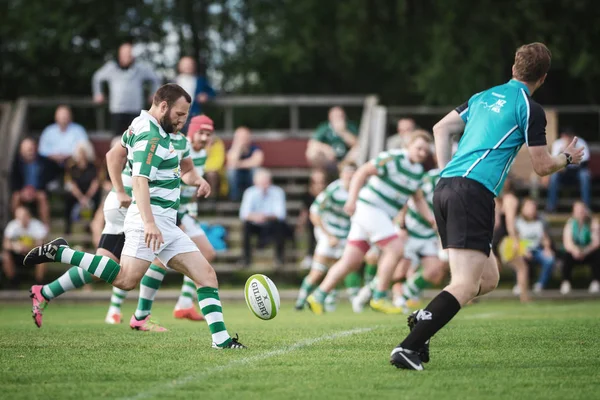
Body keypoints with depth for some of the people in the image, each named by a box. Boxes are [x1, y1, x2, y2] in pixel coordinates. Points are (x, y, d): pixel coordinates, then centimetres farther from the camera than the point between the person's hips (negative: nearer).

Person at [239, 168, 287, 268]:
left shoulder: (277, 192, -13)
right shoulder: (250, 192, -12)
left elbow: (280, 214, -21)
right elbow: (243, 214, -20)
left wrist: (267, 217, -43)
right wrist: (253, 216, -44)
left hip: (271, 225, -1)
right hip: (256, 225, 1)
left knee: (281, 225, -32)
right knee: (246, 225, -31)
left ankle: (279, 255, -11)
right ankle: (246, 257, -16)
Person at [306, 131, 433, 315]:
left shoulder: (418, 170, 13)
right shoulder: (393, 159, -13)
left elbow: (418, 199, 24)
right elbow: (362, 172, -16)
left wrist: (431, 218, 10)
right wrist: (352, 199, -25)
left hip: (381, 216, 9)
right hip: (370, 208, -9)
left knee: (351, 262, 6)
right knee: (396, 249, -15)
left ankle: (318, 296, 9)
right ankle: (379, 298, -9)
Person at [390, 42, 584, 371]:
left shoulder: (485, 96, 22)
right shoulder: (529, 109, 0)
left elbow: (441, 128, 27)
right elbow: (541, 166, 4)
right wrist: (568, 158, 24)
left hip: (445, 186, 8)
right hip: (473, 191, -8)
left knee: (488, 278, 16)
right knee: (466, 285, -14)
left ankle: (423, 318, -1)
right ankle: (408, 347, -27)